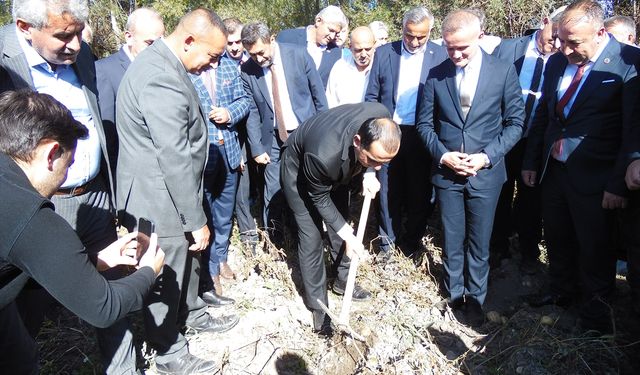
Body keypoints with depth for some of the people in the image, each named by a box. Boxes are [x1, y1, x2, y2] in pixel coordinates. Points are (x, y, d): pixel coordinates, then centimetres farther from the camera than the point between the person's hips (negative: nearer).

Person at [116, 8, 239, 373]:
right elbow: (175, 160, -27)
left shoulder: (161, 63, 6)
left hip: (170, 193, 10)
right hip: (160, 202, -10)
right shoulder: (161, 80, -28)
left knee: (187, 260, 26)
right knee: (166, 280, 9)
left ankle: (193, 314, 50)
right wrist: (197, 221, -19)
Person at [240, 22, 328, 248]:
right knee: (273, 194, 3)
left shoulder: (298, 55, -8)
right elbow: (252, 112, 0)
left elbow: (319, 95, -2)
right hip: (273, 138, 1)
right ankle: (274, 242, 20)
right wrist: (257, 148, -4)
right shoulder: (247, 70, -5)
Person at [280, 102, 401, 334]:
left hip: (336, 169, 6)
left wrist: (369, 174, -18)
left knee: (342, 221, 15)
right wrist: (348, 235, -21)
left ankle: (343, 279, 37)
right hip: (299, 172, -6)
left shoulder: (382, 117, -33)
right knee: (311, 238, -4)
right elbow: (320, 199, -24)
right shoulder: (324, 155, -46)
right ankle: (318, 306, 12)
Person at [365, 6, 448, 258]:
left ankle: (412, 241, 30)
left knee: (419, 192, 10)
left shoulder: (440, 55, -1)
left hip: (423, 135, 0)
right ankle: (388, 240, 28)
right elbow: (371, 96, 5)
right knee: (388, 190, 9)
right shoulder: (384, 53, 1)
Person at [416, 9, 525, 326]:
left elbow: (515, 122, -1)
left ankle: (475, 299, 29)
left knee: (479, 243, 10)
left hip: (486, 172, -1)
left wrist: (487, 156, -13)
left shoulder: (504, 71, -4)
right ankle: (454, 295, 31)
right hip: (446, 172, 1)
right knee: (452, 241, 12)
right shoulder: (436, 74, -1)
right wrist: (442, 155, -10)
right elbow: (425, 123, 4)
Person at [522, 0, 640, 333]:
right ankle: (561, 290, 42)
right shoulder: (557, 62, 6)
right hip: (553, 169, 6)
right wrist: (531, 162, 11)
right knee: (557, 237, 19)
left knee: (594, 246, 9)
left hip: (592, 177, -6)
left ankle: (595, 306, 32)